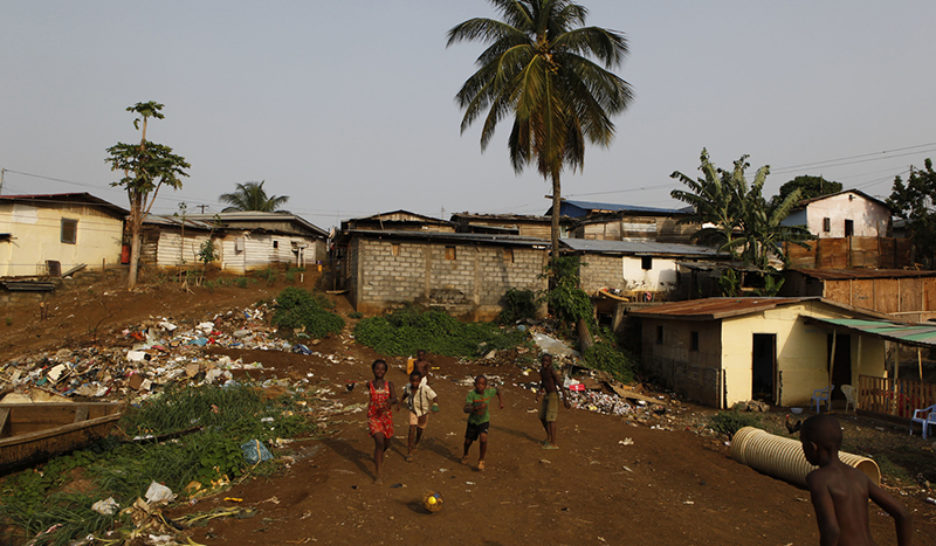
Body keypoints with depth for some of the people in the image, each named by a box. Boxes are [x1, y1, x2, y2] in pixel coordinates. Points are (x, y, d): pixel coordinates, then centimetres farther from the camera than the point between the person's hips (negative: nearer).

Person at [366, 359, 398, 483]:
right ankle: (377, 474, -13)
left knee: (386, 444, 16)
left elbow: (394, 398, -16)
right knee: (379, 442, -20)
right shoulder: (369, 385, -1)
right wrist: (394, 402, 4)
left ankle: (378, 456, 52)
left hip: (387, 417, 3)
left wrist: (391, 401, -37)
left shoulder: (389, 384, -1)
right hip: (374, 417, -2)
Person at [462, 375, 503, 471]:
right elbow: (466, 409, -37)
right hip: (473, 421, 0)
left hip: (484, 420, 0)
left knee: (483, 438, -22)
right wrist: (477, 408, -51)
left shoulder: (489, 391, -18)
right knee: (468, 441, 15)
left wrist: (501, 401, 4)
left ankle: (481, 460, 1)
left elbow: (497, 390, 6)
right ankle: (465, 455, 49)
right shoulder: (471, 393, -27)